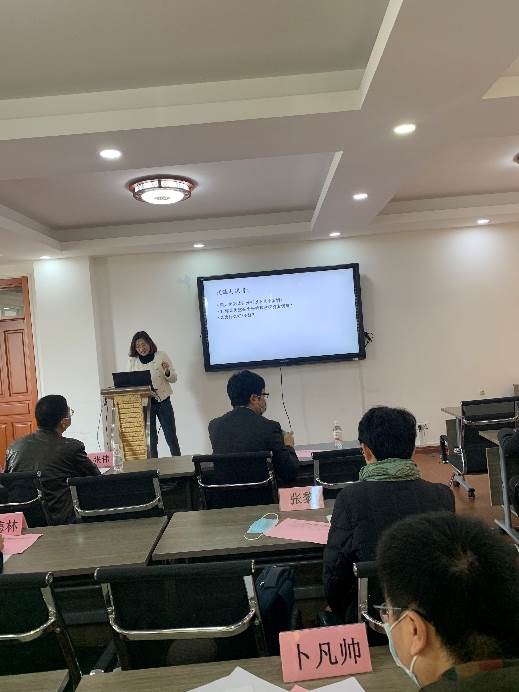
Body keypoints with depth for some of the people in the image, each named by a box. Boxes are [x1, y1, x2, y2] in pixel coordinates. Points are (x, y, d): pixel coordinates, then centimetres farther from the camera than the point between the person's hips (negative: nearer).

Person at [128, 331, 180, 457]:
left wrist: (167, 372, -17)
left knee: (171, 436, 2)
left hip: (162, 401, -1)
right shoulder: (133, 361, 6)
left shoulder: (161, 356, 1)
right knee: (150, 438, 6)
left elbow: (174, 378, 4)